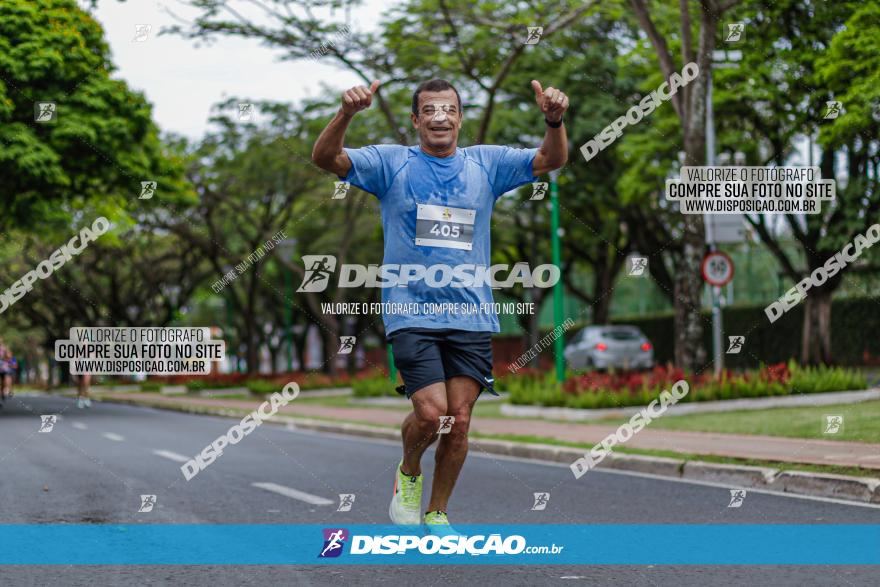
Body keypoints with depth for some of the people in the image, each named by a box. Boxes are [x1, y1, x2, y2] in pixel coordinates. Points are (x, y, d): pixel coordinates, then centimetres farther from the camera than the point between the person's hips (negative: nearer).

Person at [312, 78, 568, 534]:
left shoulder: (486, 163, 9)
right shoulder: (391, 162, 3)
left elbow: (552, 159, 1)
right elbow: (325, 158, -9)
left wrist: (554, 120, -20)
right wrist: (346, 114, -28)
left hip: (472, 317, 3)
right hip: (411, 313, -2)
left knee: (460, 420, 0)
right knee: (432, 412, -15)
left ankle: (437, 514, 18)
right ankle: (408, 473, 17)